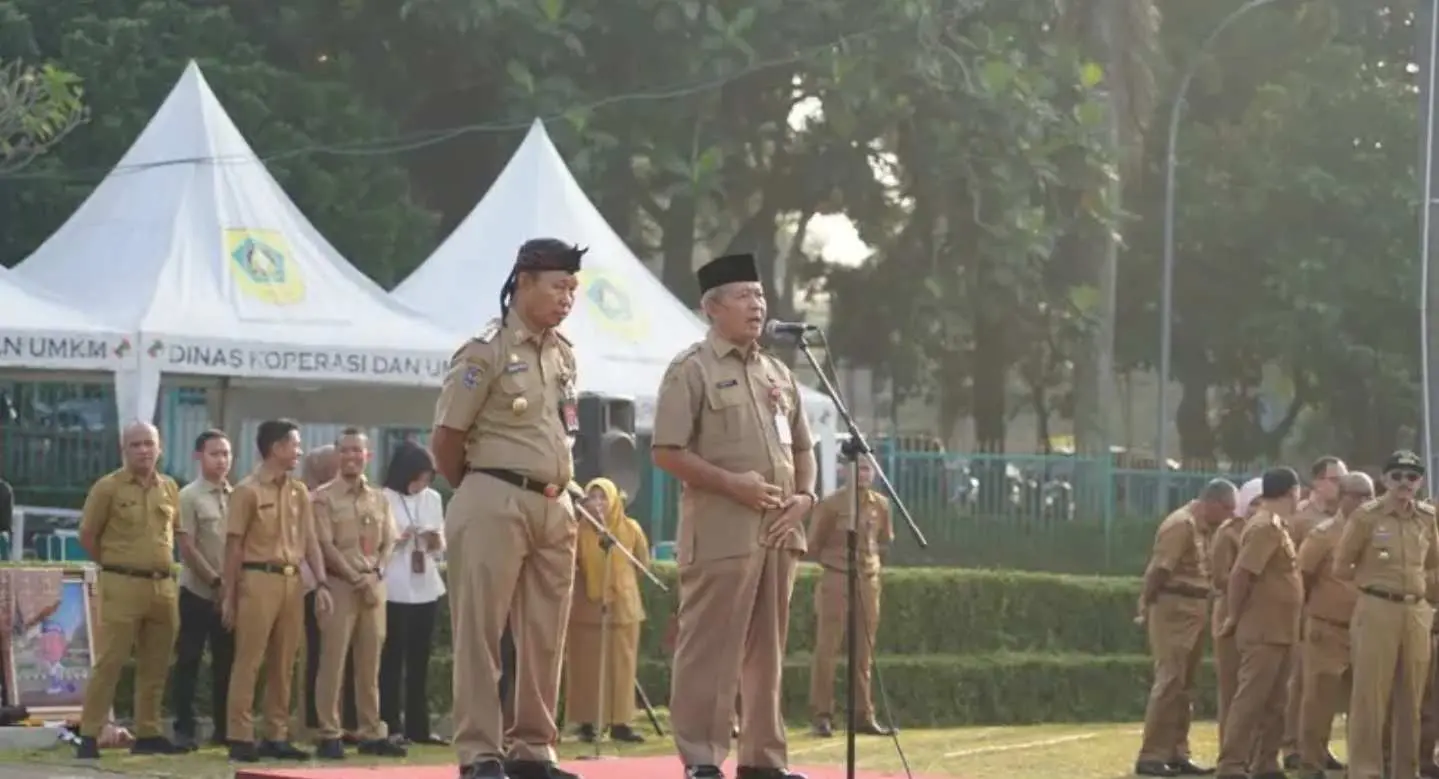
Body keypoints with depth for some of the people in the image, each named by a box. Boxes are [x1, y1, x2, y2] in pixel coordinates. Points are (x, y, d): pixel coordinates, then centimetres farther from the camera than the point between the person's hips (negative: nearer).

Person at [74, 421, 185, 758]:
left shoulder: (170, 488, 9)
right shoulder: (108, 487, -5)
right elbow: (87, 536, 1)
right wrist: (116, 566, 5)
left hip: (163, 585, 5)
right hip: (122, 586, -5)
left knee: (155, 665, 9)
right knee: (109, 661, -7)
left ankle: (148, 733, 17)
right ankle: (89, 735, -5)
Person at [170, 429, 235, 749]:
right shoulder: (189, 497, -5)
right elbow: (186, 546, -10)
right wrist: (215, 581, -14)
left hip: (231, 593, 4)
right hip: (198, 592, -4)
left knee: (227, 662, 7)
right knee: (188, 662, -1)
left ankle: (224, 727, 14)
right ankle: (184, 728, 3)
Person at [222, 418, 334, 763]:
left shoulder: (299, 492, 14)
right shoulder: (248, 491, -3)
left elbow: (310, 541, 13)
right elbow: (234, 546, -3)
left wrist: (321, 583, 2)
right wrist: (228, 595, -5)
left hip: (292, 581, 6)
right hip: (258, 579, -6)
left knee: (283, 663, 8)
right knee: (249, 660, -5)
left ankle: (277, 736, 13)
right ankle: (240, 737, -4)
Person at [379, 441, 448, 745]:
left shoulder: (433, 499, 11)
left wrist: (437, 544, -6)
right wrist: (398, 540, -22)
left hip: (426, 588, 5)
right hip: (394, 590, -5)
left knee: (420, 660, 7)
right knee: (392, 658, -3)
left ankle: (418, 726, 11)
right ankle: (391, 727, -1)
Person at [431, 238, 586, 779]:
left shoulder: (564, 355, 13)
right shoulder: (486, 352, -9)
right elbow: (445, 441, -5)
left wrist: (558, 493, 18)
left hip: (555, 507, 7)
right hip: (495, 505, -7)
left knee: (545, 637, 9)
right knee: (480, 633, -4)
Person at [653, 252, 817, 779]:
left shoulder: (778, 373, 18)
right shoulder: (692, 370, -4)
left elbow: (802, 448, 23)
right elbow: (667, 452, -10)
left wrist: (804, 496, 4)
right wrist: (732, 483, -16)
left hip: (780, 531, 7)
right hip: (721, 531, -7)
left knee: (767, 650, 10)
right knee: (709, 647, -7)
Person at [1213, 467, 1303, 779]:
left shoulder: (1274, 526, 15)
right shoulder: (1264, 528, -16)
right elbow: (1240, 574, -21)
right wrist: (1235, 617, -13)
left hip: (1278, 630, 10)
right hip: (1262, 631, -10)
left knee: (1273, 703, 12)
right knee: (1250, 699, -10)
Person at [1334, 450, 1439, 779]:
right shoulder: (1366, 516, -6)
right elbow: (1341, 566, -1)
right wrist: (1375, 581, 5)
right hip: (1376, 611, -5)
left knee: (1411, 697, 10)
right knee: (1370, 694, -4)